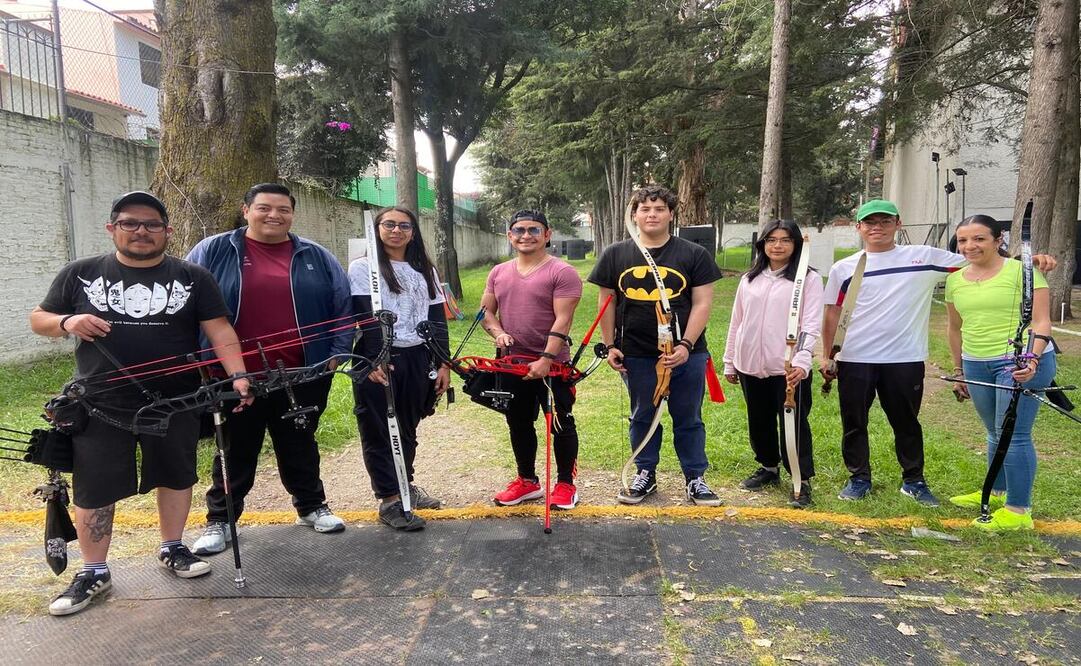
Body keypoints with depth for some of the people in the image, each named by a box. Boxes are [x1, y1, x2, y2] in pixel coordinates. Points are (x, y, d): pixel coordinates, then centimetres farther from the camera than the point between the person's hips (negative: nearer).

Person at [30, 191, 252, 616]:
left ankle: (172, 549, 35)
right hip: (99, 406, 0)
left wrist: (238, 376, -19)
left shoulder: (193, 278, 0)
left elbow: (220, 331, -5)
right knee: (94, 490, 8)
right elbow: (39, 319, 10)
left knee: (176, 477, 13)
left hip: (174, 405, 0)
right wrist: (67, 321, -13)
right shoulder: (80, 274, 4)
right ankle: (94, 572, 26)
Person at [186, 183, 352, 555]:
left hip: (301, 377, 2)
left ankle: (311, 506, 33)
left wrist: (336, 353, 2)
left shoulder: (316, 257, 7)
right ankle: (219, 520, 26)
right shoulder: (213, 252, 1)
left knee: (300, 447, 16)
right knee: (236, 452, 11)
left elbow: (342, 306, 10)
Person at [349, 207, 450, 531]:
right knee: (379, 431, 2)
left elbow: (437, 319, 11)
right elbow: (365, 318, -9)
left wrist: (443, 363, 6)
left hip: (417, 359, 4)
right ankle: (389, 500, 10)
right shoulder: (362, 268, -1)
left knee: (407, 428, 14)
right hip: (378, 360, -4)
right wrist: (374, 360, -18)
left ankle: (405, 485, 30)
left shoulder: (425, 270, 12)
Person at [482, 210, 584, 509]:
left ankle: (565, 484, 20)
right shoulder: (499, 273, 10)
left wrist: (546, 359, -22)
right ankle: (527, 481, 32)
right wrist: (497, 332, -8)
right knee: (518, 424, 16)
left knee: (560, 425, 4)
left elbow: (562, 319, -15)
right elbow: (486, 310, 13)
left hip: (551, 365, -6)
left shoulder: (562, 272, -9)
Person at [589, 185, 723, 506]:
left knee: (689, 419, 9)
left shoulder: (694, 255, -1)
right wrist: (610, 345, 3)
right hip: (636, 356, 1)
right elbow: (607, 302, 8)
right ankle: (645, 475, 29)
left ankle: (695, 478, 22)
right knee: (642, 417, 14)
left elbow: (702, 303, -4)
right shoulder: (615, 255, 4)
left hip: (686, 354, -1)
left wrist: (685, 345, -13)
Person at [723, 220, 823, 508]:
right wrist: (729, 362, 14)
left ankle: (803, 481, 12)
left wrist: (802, 360, -24)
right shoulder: (749, 279, 11)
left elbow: (811, 324, -11)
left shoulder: (809, 278, -3)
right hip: (751, 366, 5)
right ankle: (768, 468, 35)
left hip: (789, 368, -5)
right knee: (759, 421, 16)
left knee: (794, 424, -1)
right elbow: (737, 322, 14)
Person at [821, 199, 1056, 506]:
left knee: (907, 423, 12)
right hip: (854, 360, 1)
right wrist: (826, 355, 3)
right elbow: (832, 314, 6)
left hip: (905, 360, 0)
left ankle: (914, 480, 27)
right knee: (854, 423, 9)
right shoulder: (843, 268, 3)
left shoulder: (923, 257, 1)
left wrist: (1028, 260, -11)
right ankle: (859, 478, 24)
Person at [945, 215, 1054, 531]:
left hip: (1021, 362, -6)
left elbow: (1041, 321, -11)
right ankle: (997, 492, 33)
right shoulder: (955, 280, 9)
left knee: (1014, 434, -5)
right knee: (996, 433, 18)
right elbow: (955, 328, 18)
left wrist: (1032, 358, -25)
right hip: (977, 364, 6)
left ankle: (1019, 511, 4)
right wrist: (959, 370, 21)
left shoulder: (1022, 271, -7)